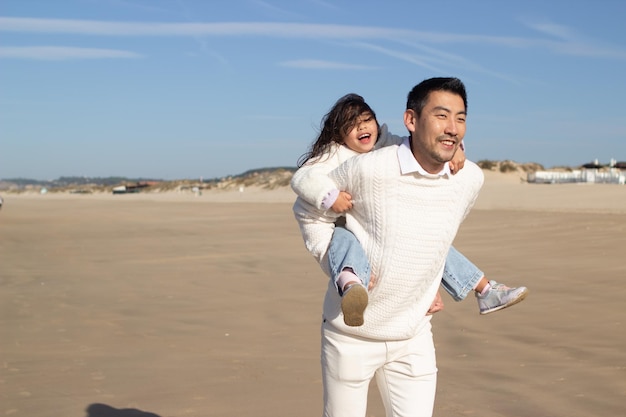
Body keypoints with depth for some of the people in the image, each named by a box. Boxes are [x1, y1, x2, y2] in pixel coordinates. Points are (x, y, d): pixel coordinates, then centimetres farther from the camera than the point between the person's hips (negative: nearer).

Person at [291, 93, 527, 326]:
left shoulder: (389, 147, 7)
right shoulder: (334, 155, -9)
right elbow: (302, 179, -23)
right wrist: (329, 196, -40)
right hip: (344, 237, -7)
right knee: (343, 238, -41)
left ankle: (485, 291, 20)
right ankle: (351, 286, -74)